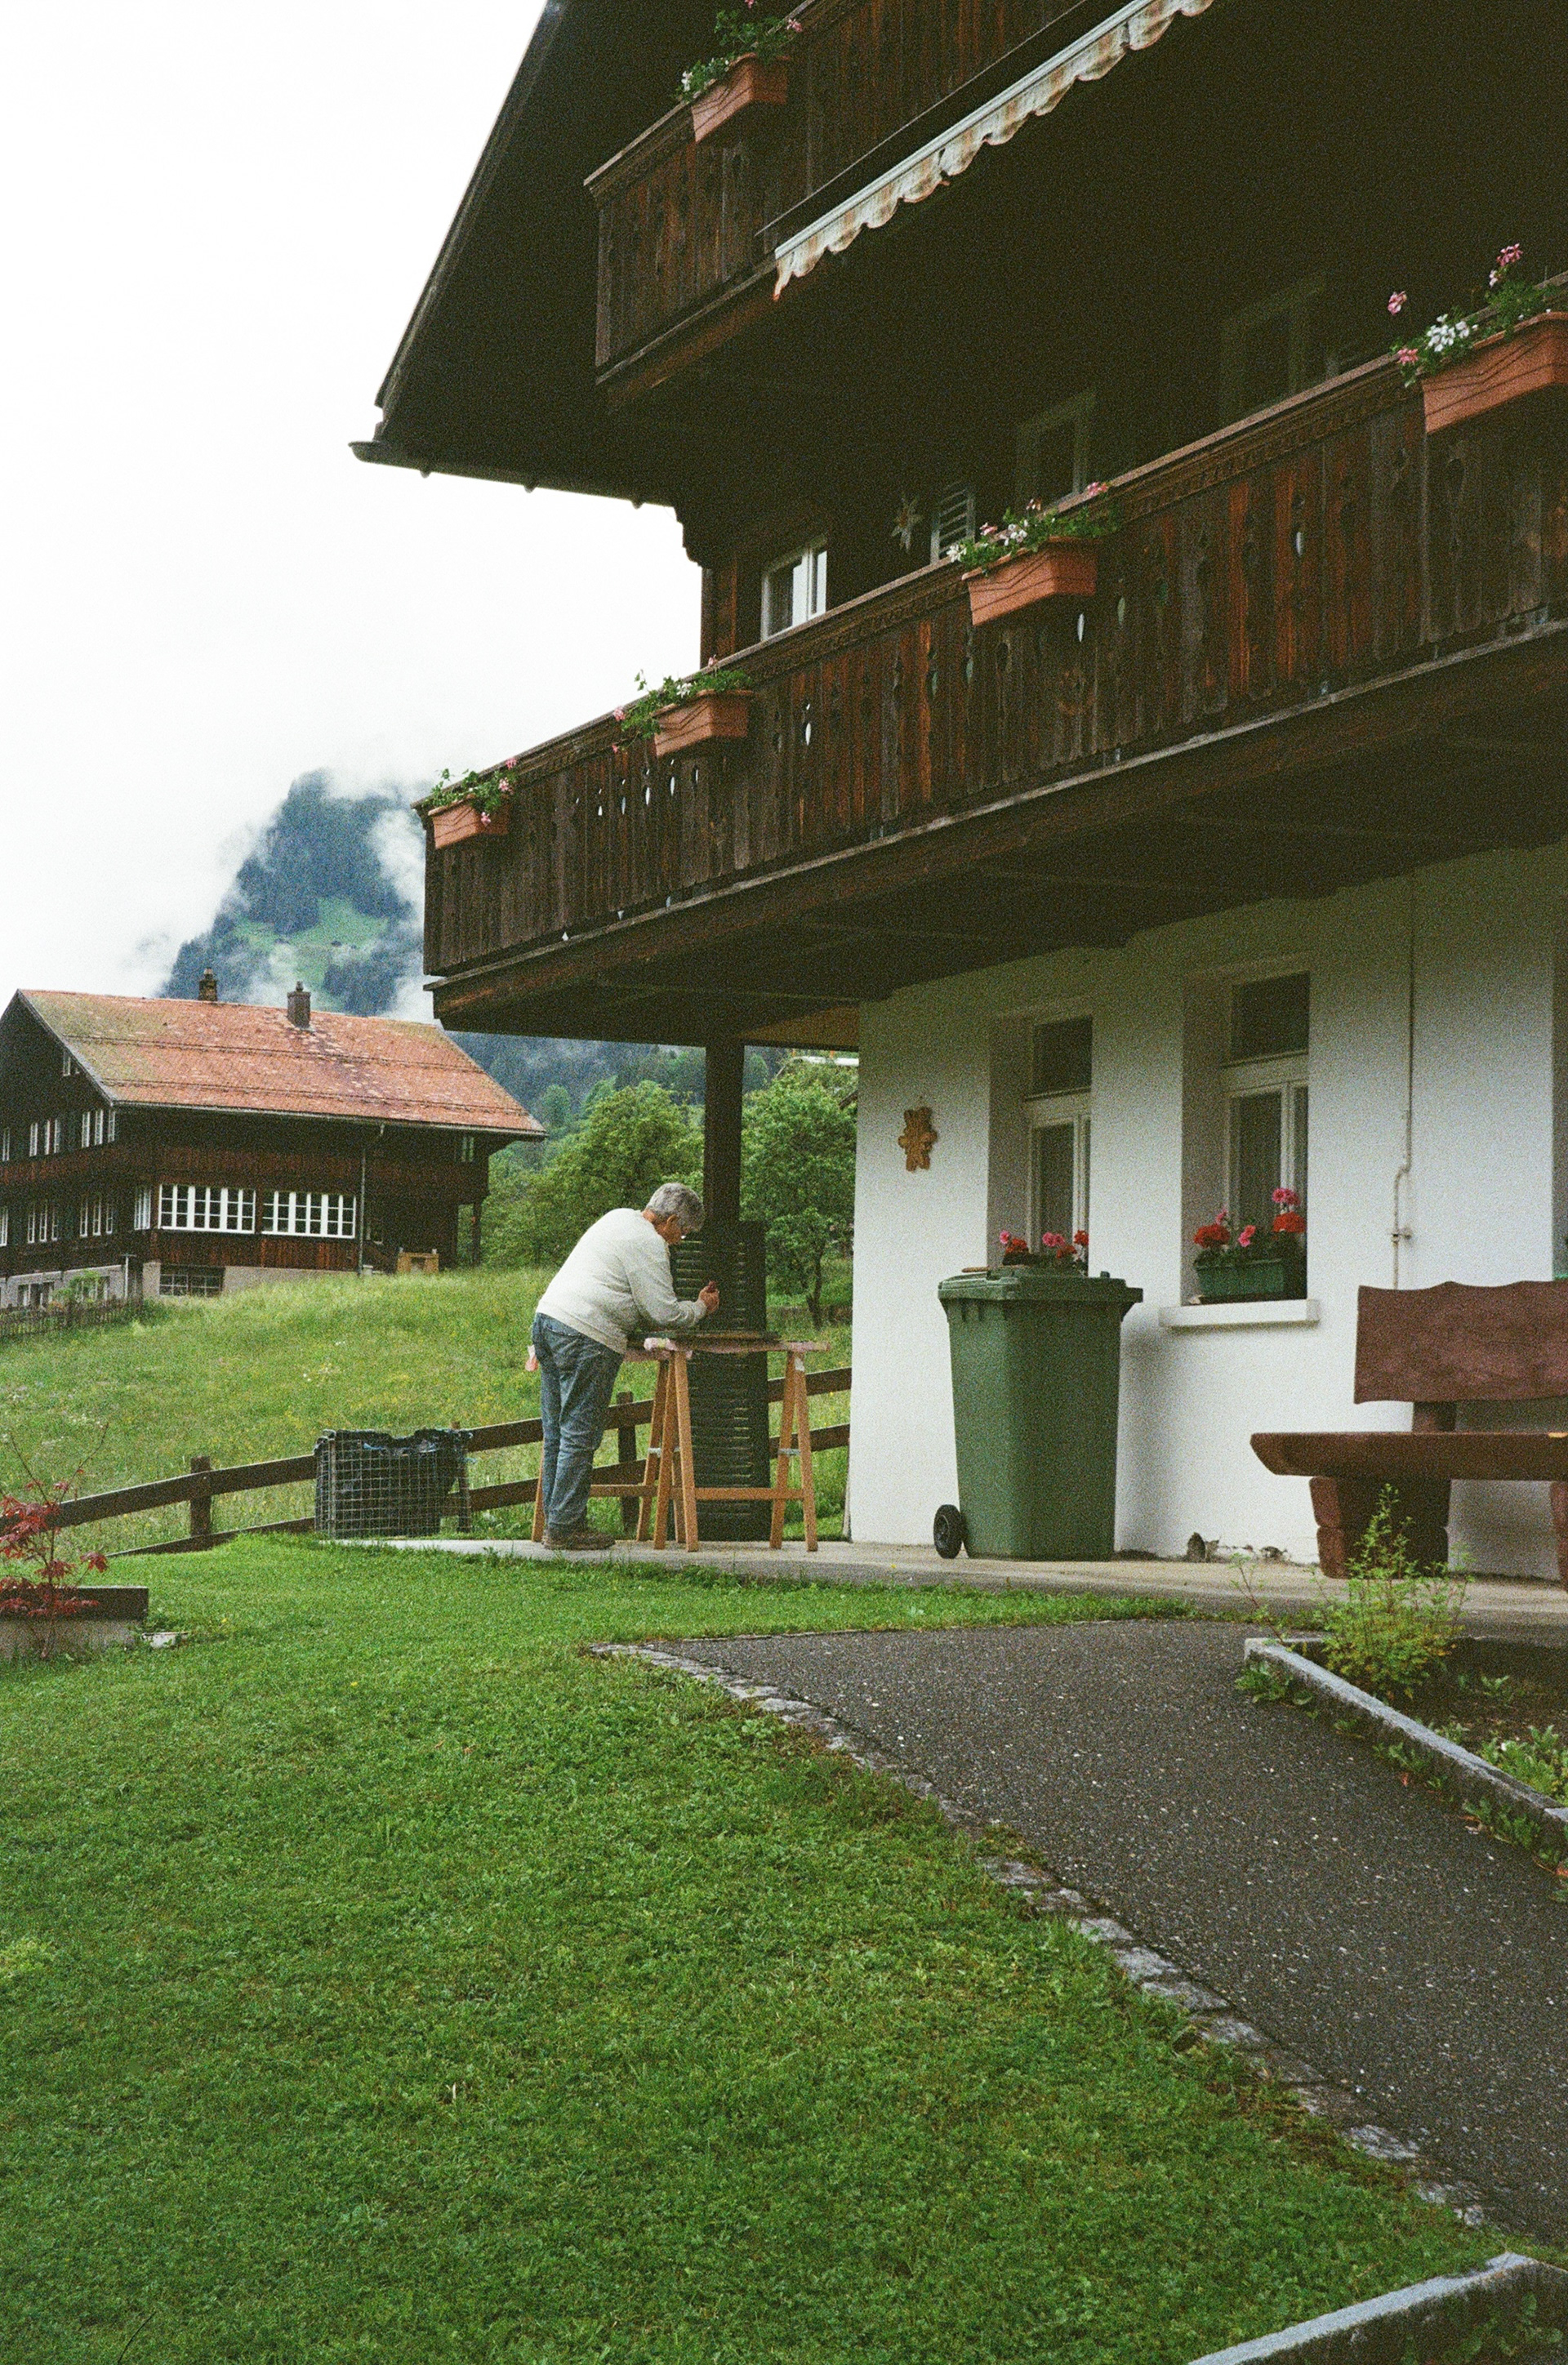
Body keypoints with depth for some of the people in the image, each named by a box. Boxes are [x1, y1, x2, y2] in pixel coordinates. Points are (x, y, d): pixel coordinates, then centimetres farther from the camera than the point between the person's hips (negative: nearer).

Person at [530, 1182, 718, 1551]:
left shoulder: (618, 1218, 23)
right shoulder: (648, 1244, -7)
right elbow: (664, 1314, -8)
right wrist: (700, 1307, 11)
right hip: (585, 1337, -10)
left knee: (557, 1433, 11)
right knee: (580, 1436, -6)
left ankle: (555, 1521, 14)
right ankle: (564, 1528, -6)